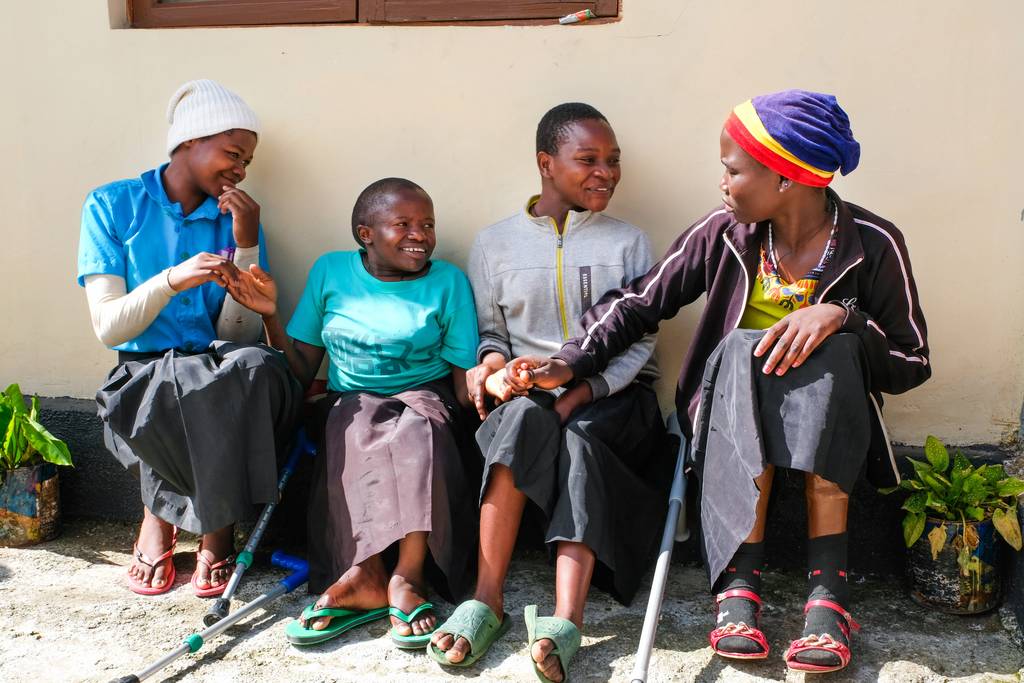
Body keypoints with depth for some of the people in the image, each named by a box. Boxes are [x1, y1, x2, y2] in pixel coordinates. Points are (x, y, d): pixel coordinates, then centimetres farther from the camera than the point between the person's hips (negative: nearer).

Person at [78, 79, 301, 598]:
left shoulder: (239, 219, 7)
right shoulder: (112, 205, 1)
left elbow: (238, 335, -1)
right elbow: (108, 327, -6)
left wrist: (246, 246, -10)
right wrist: (173, 279, -21)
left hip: (219, 372, 3)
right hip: (143, 378, -2)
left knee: (260, 368, -32)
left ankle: (164, 511, -10)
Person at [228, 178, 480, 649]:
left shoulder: (448, 281, 1)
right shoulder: (331, 272, 5)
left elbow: (465, 380, 0)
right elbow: (301, 371, 7)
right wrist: (270, 314, -8)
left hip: (424, 395, -1)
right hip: (351, 400, 1)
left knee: (421, 431, -35)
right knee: (360, 431, -33)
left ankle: (406, 577, -39)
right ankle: (371, 580, -37)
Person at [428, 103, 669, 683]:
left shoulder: (628, 243, 10)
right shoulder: (495, 243, 11)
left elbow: (638, 344, 2)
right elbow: (489, 333, 13)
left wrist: (579, 394, -15)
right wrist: (492, 364, -12)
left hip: (612, 397, 0)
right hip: (527, 391, 1)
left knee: (579, 441, -33)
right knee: (522, 417, -34)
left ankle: (565, 621, -45)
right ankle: (487, 600, -33)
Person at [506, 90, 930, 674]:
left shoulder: (873, 244, -8)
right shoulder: (726, 233, -3)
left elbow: (913, 364, -6)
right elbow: (639, 303, 2)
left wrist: (841, 315, -24)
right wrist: (570, 364, -11)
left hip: (828, 424, -1)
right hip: (731, 415, 1)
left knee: (835, 348, -32)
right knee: (743, 348, -31)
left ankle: (828, 588, -34)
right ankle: (739, 582, -35)